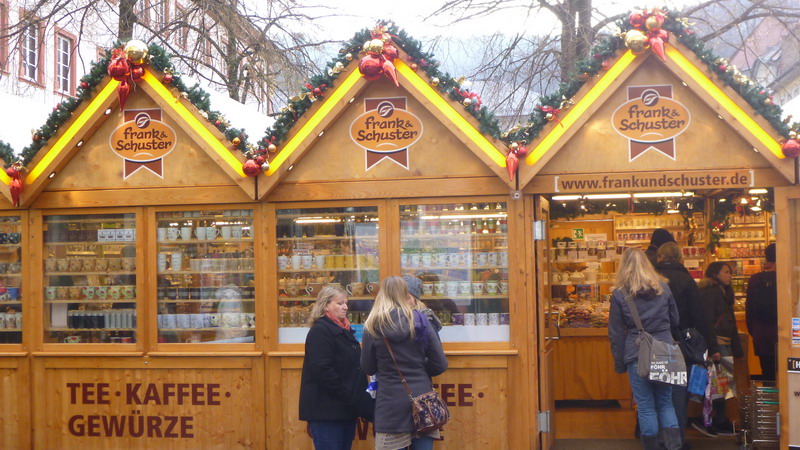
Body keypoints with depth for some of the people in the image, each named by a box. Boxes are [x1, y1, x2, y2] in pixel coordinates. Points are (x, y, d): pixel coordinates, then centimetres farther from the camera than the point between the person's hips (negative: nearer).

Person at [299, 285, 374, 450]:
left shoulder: (344, 330, 16)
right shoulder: (320, 331, -12)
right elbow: (322, 371, -22)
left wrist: (361, 397, 7)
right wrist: (349, 396, -20)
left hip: (345, 408, 9)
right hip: (326, 409, -9)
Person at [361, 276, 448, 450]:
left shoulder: (373, 326, -3)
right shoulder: (419, 320, 0)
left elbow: (368, 368, 6)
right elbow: (440, 364, 1)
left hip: (391, 403, -1)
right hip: (421, 398, 2)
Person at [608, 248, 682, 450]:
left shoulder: (619, 294, -3)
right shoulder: (663, 287, 5)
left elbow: (616, 333, -1)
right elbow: (675, 321, 15)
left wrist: (619, 363, 6)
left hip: (637, 354, -3)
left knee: (646, 406, 6)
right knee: (665, 403, 13)